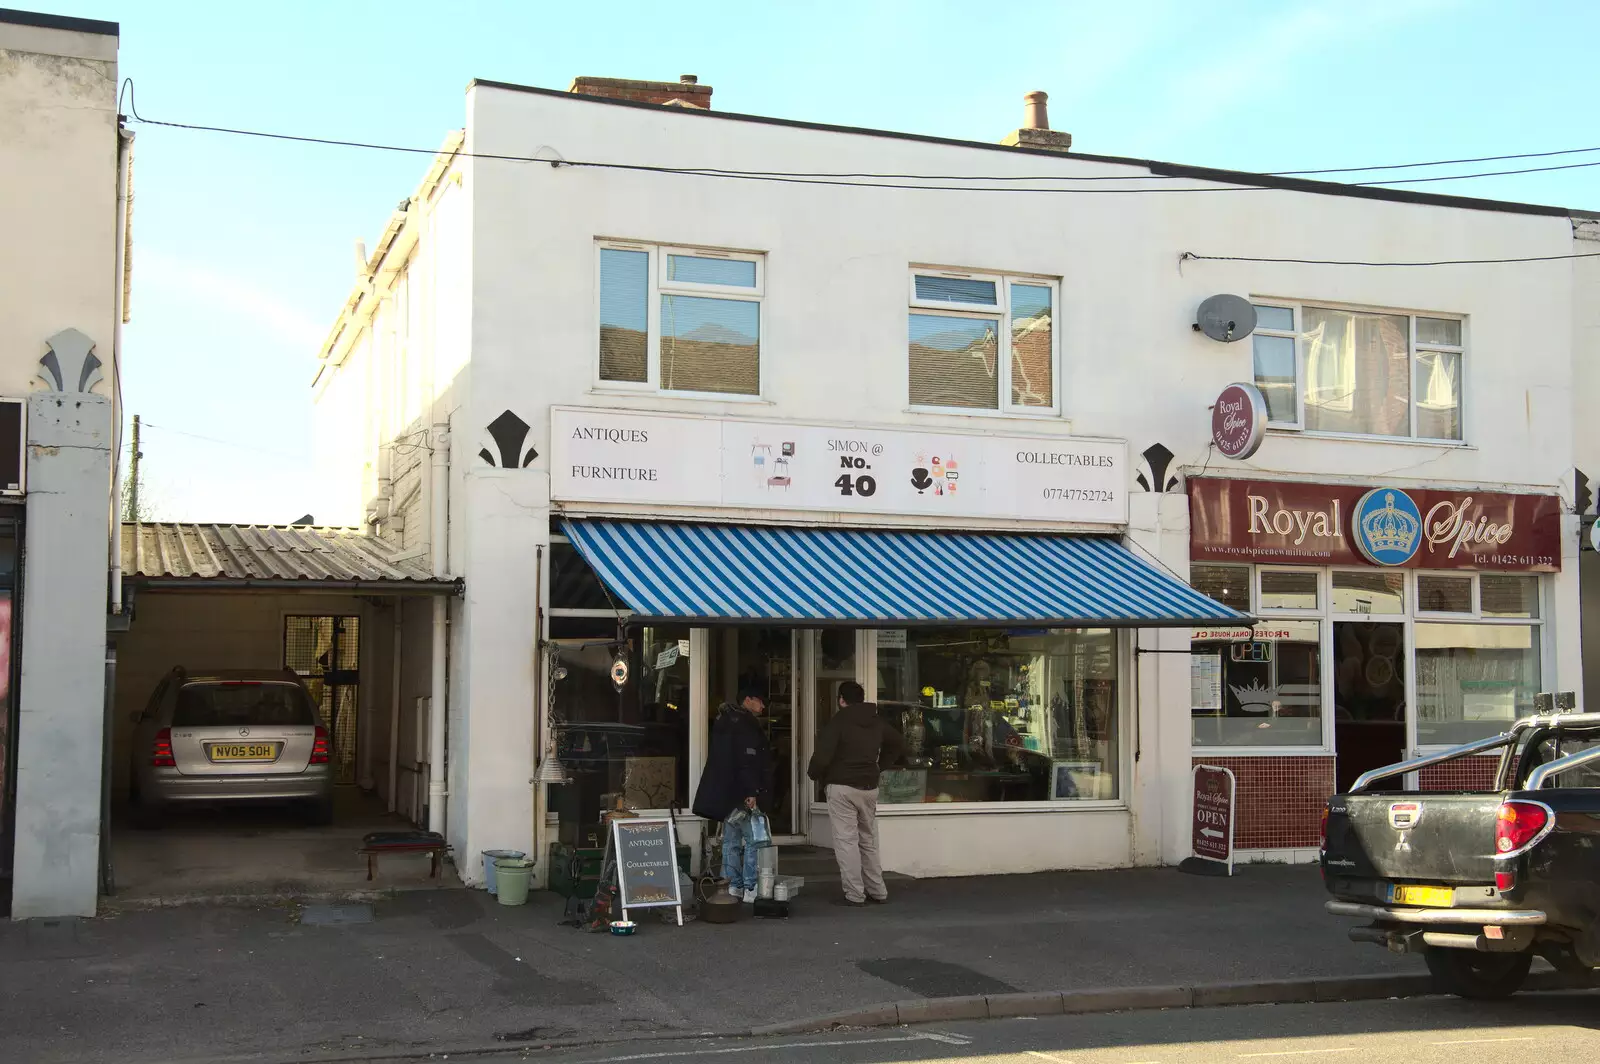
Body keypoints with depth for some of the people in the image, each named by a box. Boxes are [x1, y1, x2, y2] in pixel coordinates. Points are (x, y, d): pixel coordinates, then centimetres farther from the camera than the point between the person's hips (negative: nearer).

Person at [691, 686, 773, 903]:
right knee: (753, 840, -5)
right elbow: (748, 761, -21)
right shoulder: (746, 725, -13)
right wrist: (752, 793, -22)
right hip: (743, 794, -9)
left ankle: (733, 886, 14)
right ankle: (750, 889, -6)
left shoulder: (725, 721, 17)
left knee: (731, 840, 11)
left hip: (725, 794, 9)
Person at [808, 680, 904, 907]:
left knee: (846, 841, -2)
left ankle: (854, 895, -4)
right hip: (869, 787, 6)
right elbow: (899, 744, 24)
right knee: (869, 841, 16)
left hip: (842, 787, -6)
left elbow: (822, 755, -18)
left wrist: (814, 774, 1)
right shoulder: (877, 723, 10)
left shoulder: (838, 722, -11)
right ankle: (877, 891, 18)